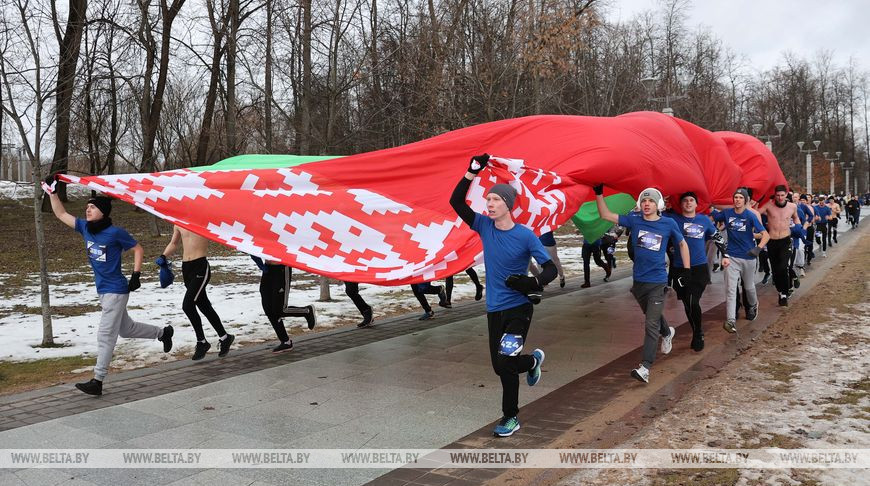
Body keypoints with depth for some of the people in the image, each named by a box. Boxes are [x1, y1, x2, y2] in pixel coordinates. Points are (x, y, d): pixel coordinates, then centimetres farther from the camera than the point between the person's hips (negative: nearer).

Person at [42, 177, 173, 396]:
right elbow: (61, 214, 12)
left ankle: (97, 381, -1)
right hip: (103, 291, 8)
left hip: (116, 291, -8)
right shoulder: (85, 228, 4)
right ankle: (163, 333, 41)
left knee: (105, 336, -6)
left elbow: (138, 249, -7)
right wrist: (51, 191, 4)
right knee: (126, 329, 21)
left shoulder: (115, 233, -15)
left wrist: (136, 275, -13)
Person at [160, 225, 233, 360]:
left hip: (201, 267, -6)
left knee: (187, 305, -15)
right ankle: (224, 337, 26)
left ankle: (202, 342, 1)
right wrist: (164, 257, 12)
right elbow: (173, 243, 24)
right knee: (204, 306, 12)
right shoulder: (179, 224, 12)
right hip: (186, 268, 6)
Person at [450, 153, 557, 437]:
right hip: (494, 308, 5)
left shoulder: (525, 236, -12)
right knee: (500, 366, 9)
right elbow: (456, 202, -4)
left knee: (505, 362, -12)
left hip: (518, 308, -5)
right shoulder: (484, 226, 0)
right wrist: (472, 172, -13)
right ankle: (532, 360, 37)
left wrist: (534, 283, -31)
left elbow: (551, 268, -10)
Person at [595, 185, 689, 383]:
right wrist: (599, 193, -9)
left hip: (657, 282, -4)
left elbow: (682, 244, 9)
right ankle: (667, 332, 56)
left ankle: (645, 367, -11)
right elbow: (605, 215, -2)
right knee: (652, 316, 24)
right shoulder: (634, 220, -1)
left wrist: (686, 270, 5)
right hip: (638, 280, 4)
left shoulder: (668, 224, -5)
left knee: (651, 324, -10)